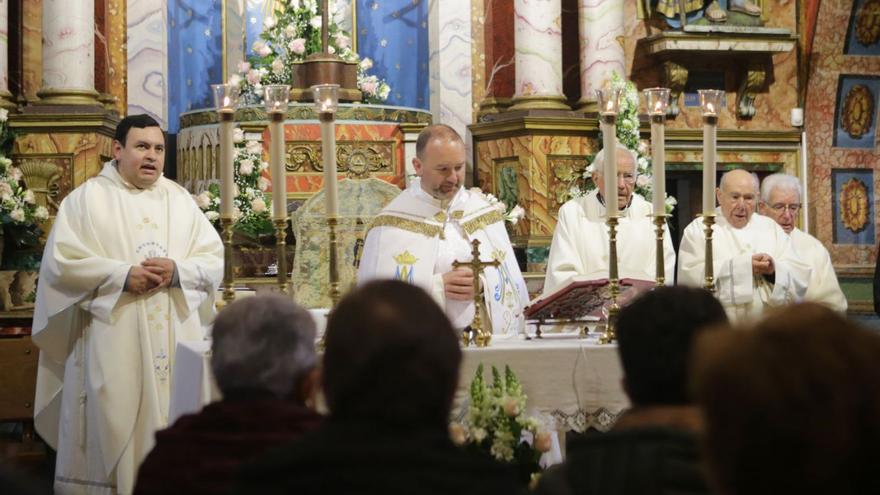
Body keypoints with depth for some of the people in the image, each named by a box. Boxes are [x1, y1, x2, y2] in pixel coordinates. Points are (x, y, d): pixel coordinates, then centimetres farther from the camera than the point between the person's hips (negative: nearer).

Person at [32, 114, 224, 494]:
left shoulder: (180, 200, 12)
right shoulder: (87, 199, 2)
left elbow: (214, 261, 8)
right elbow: (61, 261, -7)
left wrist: (177, 271, -13)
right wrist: (123, 275, -15)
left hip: (175, 342, 3)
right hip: (111, 343, -3)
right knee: (114, 427, -4)